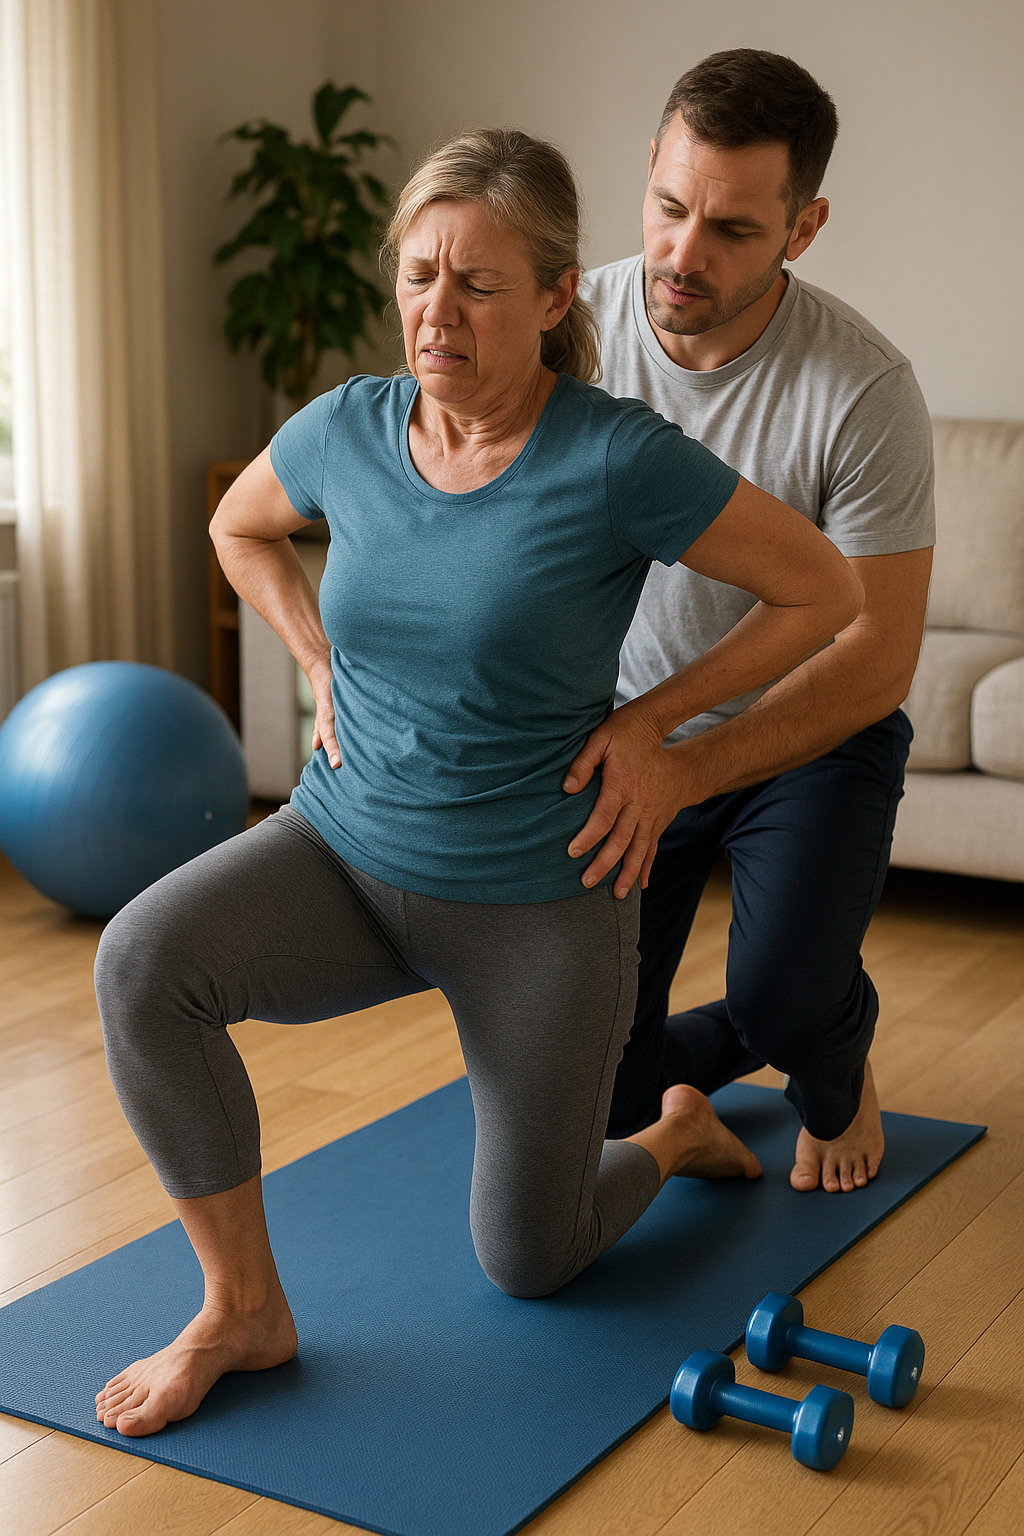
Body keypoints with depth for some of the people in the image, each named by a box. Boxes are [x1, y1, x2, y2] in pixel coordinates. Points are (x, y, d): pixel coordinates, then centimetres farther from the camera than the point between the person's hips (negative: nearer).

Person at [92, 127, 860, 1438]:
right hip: (344, 849, 4)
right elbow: (239, 527, 17)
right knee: (142, 960, -27)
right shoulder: (348, 429, -6)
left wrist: (652, 717, -10)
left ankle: (679, 1128, 42)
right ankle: (243, 1311, -8)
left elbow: (825, 592, -10)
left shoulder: (618, 461, -20)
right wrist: (322, 666, 4)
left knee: (526, 1264, 8)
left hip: (534, 897, -3)